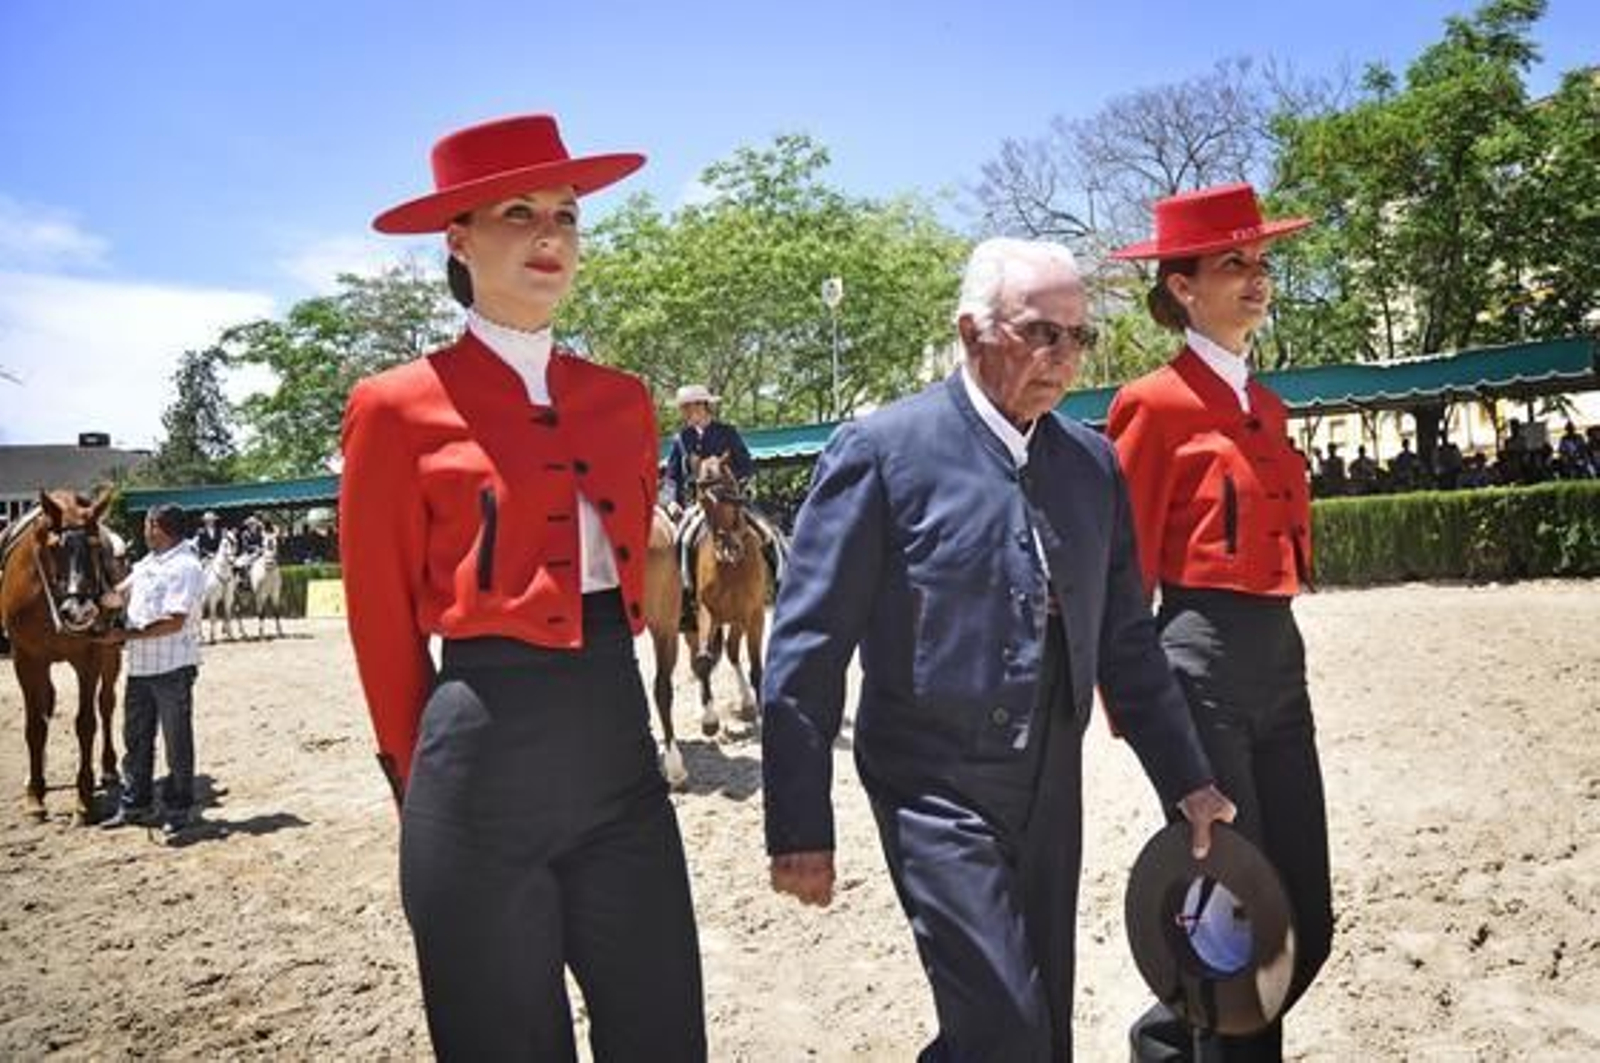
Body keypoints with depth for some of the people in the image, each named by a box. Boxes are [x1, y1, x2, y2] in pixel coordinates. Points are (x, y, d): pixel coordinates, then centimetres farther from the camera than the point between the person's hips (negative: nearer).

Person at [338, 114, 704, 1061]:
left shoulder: (624, 400, 9)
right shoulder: (398, 407, -6)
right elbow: (385, 626, -1)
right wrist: (420, 783, 7)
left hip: (621, 743, 5)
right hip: (484, 755, -4)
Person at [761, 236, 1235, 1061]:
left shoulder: (1093, 462, 7)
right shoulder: (879, 449, -10)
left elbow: (1126, 640, 12)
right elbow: (807, 647, -11)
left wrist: (1186, 780, 12)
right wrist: (800, 824, -12)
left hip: (1053, 787, 6)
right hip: (939, 786, -6)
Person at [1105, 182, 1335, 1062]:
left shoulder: (1264, 404, 15)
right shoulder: (1155, 403, -9)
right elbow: (1123, 572, -10)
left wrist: (1273, 645, 16)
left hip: (1281, 653, 8)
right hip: (1203, 660, -8)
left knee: (1307, 923, 12)